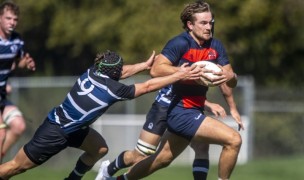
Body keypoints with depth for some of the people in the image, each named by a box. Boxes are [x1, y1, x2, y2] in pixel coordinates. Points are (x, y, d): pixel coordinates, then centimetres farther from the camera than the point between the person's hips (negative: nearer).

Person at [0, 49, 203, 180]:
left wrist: (146, 64, 23)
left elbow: (122, 71, 15)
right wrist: (179, 75, -8)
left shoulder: (91, 72, -5)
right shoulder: (113, 90, -22)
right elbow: (148, 86, -15)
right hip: (56, 134, -8)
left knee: (99, 148, 15)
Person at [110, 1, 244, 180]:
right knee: (234, 140, -17)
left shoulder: (216, 46, 5)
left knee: (163, 159, 21)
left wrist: (228, 77, -16)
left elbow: (232, 80, 8)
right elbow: (156, 69, -23)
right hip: (181, 112, -8)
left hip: (194, 110, 8)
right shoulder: (180, 43, -15)